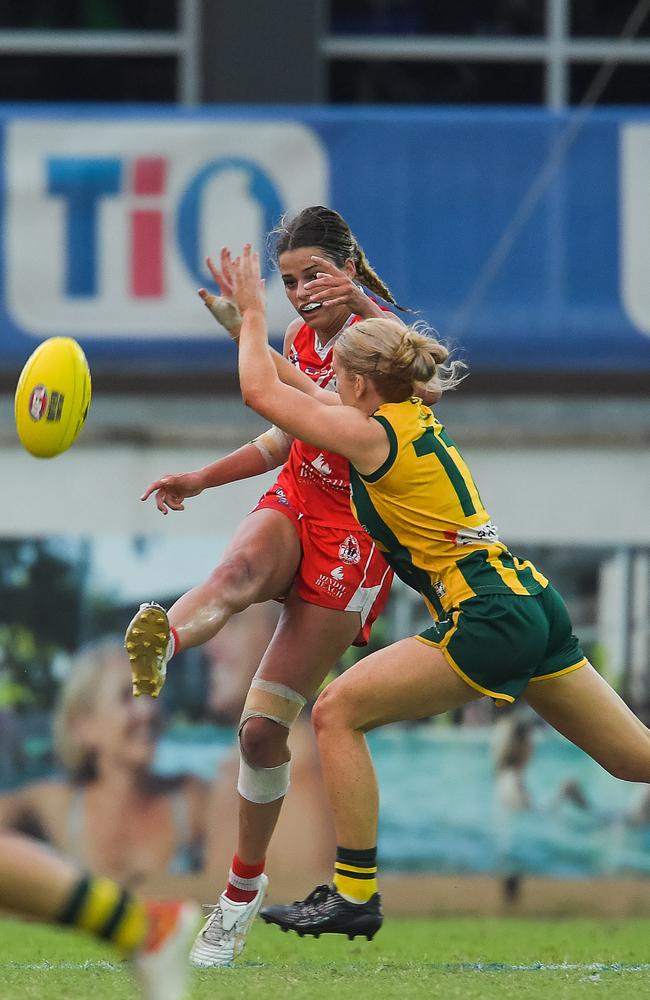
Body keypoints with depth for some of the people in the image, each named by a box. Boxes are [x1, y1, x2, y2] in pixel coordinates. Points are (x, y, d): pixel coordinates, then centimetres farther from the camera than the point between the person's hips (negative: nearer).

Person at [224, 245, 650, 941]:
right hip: (532, 605, 9)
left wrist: (253, 314, 12)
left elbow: (260, 391, -2)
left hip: (487, 623, -9)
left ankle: (355, 896, -4)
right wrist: (244, 322, 31)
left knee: (337, 713, -4)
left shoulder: (374, 435, -9)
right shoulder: (418, 421, 14)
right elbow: (305, 395, 30)